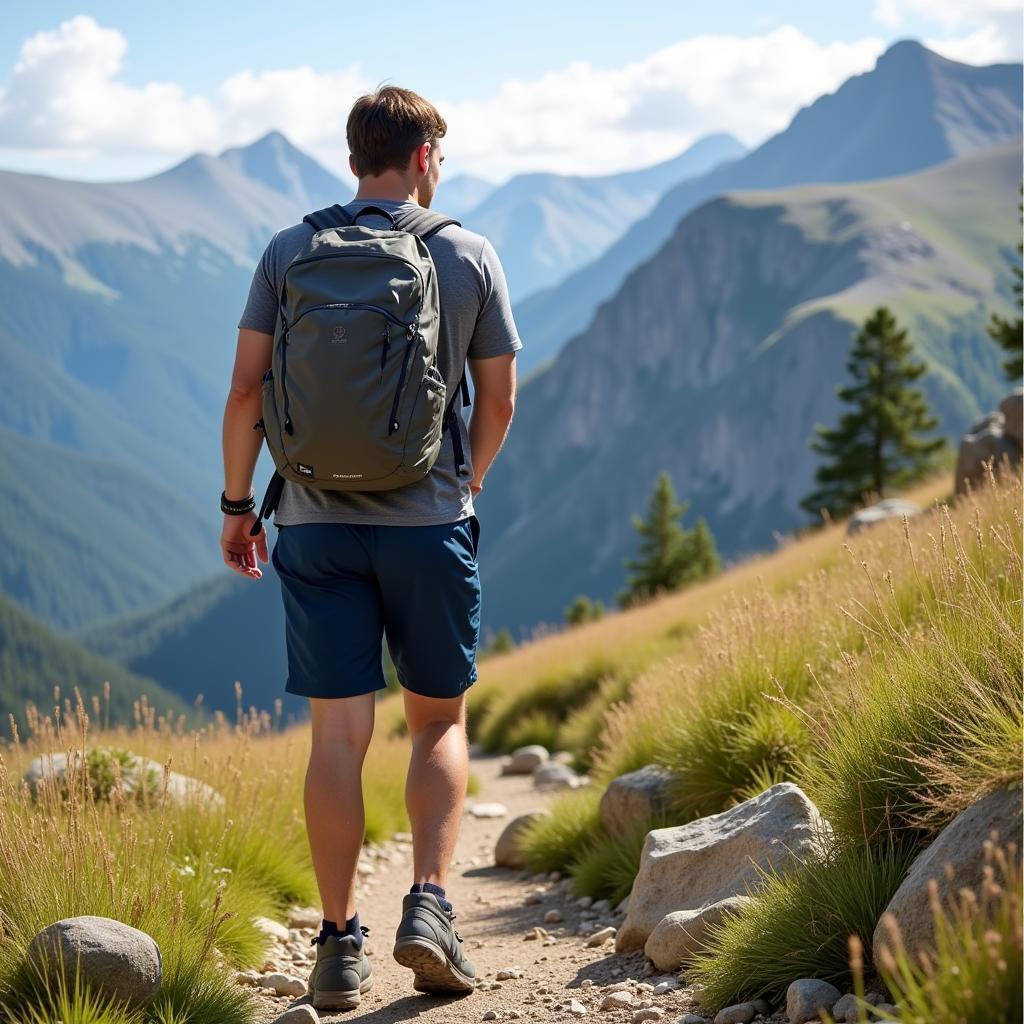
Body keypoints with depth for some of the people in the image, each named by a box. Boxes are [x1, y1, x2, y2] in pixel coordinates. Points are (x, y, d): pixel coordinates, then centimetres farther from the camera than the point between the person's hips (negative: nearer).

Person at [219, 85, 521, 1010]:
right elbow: (499, 397, 6)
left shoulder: (290, 253, 2)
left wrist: (237, 503, 11)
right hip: (429, 521, -1)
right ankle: (429, 906, -2)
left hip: (316, 523, 1)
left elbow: (247, 389, -1)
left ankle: (340, 945, 6)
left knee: (338, 734, 4)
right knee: (440, 724, 13)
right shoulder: (470, 256, 1)